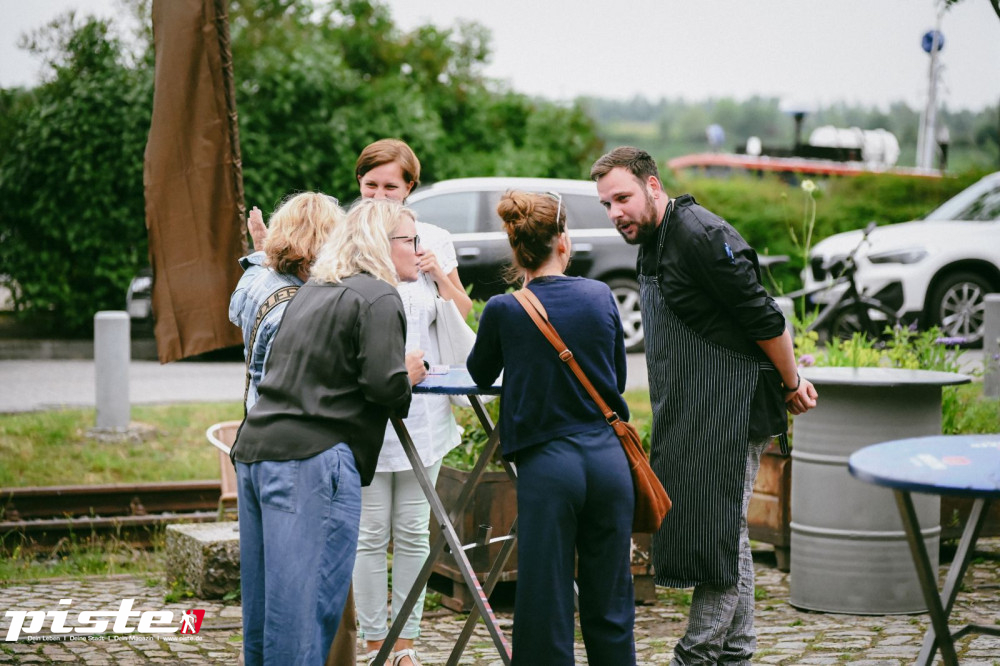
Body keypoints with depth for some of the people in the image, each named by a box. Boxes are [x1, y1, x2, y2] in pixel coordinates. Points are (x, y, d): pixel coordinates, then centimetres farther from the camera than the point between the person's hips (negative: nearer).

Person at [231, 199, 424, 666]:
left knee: (265, 607, 14)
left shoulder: (312, 291, 22)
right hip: (310, 459, -9)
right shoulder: (378, 298, -4)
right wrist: (410, 376, 7)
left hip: (253, 450, 9)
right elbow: (384, 385, -14)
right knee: (305, 609, -6)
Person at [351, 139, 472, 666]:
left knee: (413, 532, 7)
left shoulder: (433, 240, 7)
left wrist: (439, 273, -5)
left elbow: (463, 318, 12)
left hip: (422, 407, 2)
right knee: (371, 533, -1)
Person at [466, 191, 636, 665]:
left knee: (546, 606, 4)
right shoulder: (601, 296, 1)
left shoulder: (503, 311, -6)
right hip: (608, 458, 3)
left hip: (546, 464, -3)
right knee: (609, 605, 13)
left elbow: (480, 375, 13)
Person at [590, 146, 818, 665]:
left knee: (717, 534, -7)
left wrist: (791, 384, -7)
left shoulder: (702, 237, -18)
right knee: (725, 538, 14)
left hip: (731, 411, -10)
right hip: (691, 417, 10)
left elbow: (765, 318, -17)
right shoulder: (653, 243, 14)